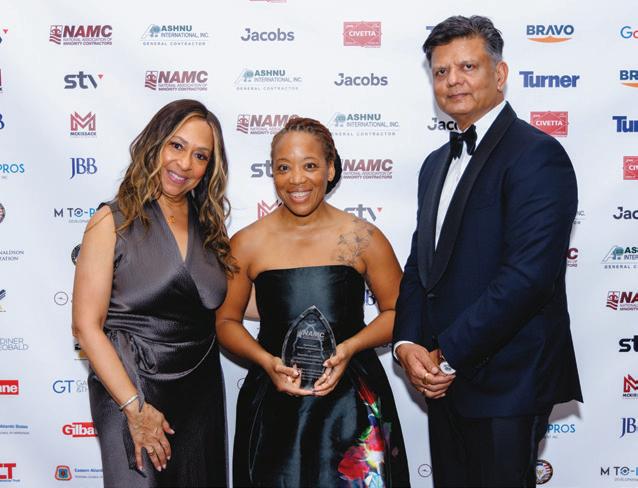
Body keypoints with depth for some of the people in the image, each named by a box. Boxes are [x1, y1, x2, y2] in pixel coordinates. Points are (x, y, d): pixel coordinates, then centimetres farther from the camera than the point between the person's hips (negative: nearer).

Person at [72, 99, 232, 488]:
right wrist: (135, 407, -16)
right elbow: (87, 327, -12)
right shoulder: (114, 223, -8)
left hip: (202, 391, 5)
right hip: (131, 389, -5)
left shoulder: (210, 227, 7)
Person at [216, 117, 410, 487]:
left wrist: (349, 348, -12)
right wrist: (267, 361, -10)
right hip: (274, 405, 1)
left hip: (352, 402, 0)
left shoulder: (362, 238, -3)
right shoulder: (247, 244, -1)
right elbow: (227, 321, 7)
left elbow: (396, 311, 4)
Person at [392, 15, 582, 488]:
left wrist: (447, 355, -17)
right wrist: (407, 343, -3)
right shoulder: (437, 164, 14)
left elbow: (527, 274, -22)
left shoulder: (536, 154, -13)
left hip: (506, 384, -7)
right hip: (442, 379, 8)